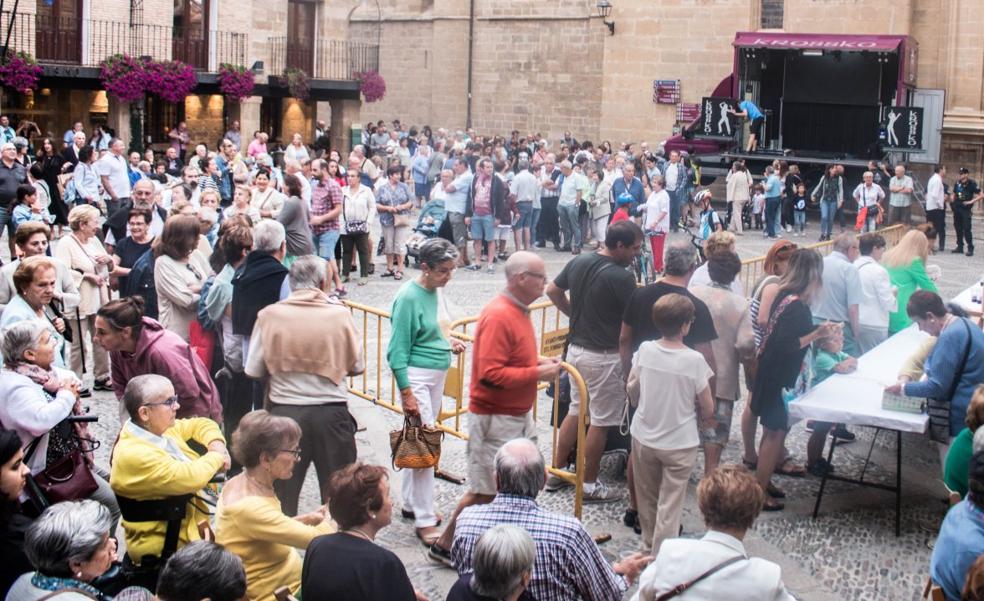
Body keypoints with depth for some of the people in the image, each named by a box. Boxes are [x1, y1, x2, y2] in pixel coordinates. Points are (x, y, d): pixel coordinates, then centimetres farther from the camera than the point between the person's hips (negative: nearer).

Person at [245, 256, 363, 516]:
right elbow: (356, 366, 2)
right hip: (332, 413, 0)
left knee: (283, 493, 14)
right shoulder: (340, 314, -7)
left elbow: (253, 370, -3)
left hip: (284, 411, 1)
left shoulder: (269, 315, -7)